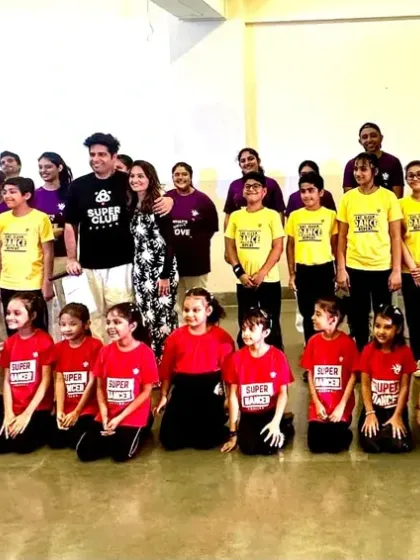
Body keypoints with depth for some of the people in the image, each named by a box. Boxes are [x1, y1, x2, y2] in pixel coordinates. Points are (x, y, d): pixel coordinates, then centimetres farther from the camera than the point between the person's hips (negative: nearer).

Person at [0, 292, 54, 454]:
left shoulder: (44, 340, -9)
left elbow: (46, 381, -11)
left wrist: (27, 413, -15)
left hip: (38, 408, -5)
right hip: (15, 409, 5)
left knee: (21, 442, -24)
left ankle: (45, 428, 3)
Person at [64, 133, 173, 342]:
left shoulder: (128, 182, -1)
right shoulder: (78, 186, 5)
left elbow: (154, 199, 6)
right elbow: (70, 225, 10)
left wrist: (167, 200, -19)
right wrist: (71, 259, 4)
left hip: (121, 264, -2)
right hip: (89, 266, 3)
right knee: (93, 316, 10)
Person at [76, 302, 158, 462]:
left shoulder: (145, 353, -14)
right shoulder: (105, 352, -1)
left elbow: (146, 391, -11)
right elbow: (100, 387, 4)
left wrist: (120, 417, -14)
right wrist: (104, 415, -11)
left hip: (134, 416, -4)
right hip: (108, 416, 4)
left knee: (121, 454, -18)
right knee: (84, 452, -8)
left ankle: (140, 431, 13)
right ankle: (113, 436, 19)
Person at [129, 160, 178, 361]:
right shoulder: (132, 207, 9)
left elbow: (170, 242, -13)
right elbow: (133, 242, 13)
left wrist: (165, 275, -15)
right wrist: (134, 269, 11)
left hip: (161, 269, -6)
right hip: (140, 270, 6)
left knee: (163, 317, -3)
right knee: (146, 317, 8)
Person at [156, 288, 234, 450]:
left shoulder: (222, 337, -5)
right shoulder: (175, 337, 3)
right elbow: (167, 371, 8)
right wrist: (163, 396, 7)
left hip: (209, 392, -3)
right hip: (182, 391, 3)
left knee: (204, 441, -9)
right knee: (169, 441, -4)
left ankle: (218, 419, 25)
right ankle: (190, 425, 29)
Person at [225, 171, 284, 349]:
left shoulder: (272, 215, -1)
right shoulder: (235, 216, 7)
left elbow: (278, 248, -5)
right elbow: (229, 248, 7)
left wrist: (262, 273, -13)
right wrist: (239, 272, -6)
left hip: (269, 280, -2)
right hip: (244, 281, 3)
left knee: (271, 325, 4)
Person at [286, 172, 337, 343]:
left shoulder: (330, 215, -1)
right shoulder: (295, 216, 4)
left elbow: (335, 245, 4)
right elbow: (290, 246, 9)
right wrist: (292, 273, 6)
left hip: (324, 269, -2)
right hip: (303, 271, 2)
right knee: (307, 314, 10)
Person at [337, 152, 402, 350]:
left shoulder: (388, 197, -2)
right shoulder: (347, 198, 2)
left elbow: (396, 237, -1)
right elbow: (342, 237, 5)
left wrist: (396, 270, -5)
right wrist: (341, 269, 0)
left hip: (382, 267, -1)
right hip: (355, 268, 1)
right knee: (358, 317, 9)